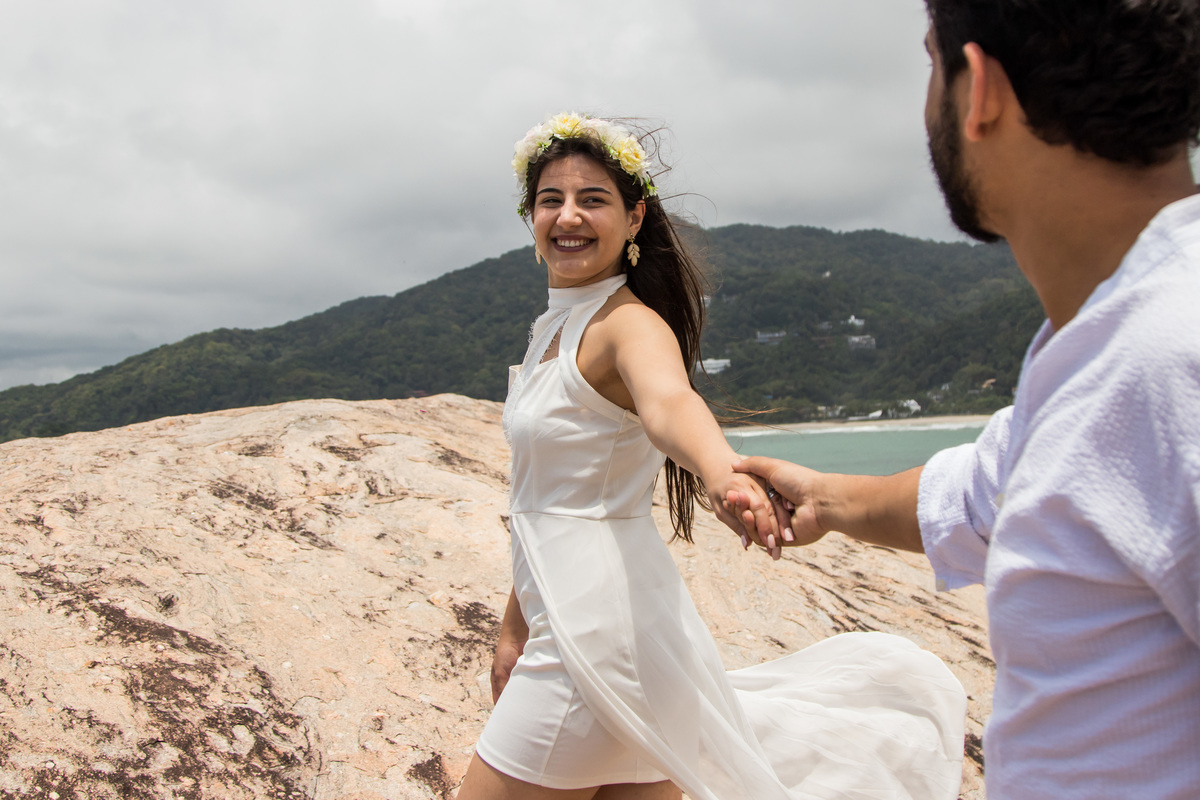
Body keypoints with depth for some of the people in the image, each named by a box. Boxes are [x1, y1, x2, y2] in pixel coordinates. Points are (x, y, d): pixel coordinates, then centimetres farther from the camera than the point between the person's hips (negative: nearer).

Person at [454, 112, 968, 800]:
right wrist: (517, 628, 23)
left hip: (601, 635, -9)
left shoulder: (630, 324, -14)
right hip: (568, 627, 9)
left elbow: (669, 401, -39)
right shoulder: (555, 330, 14)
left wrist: (719, 471, -60)